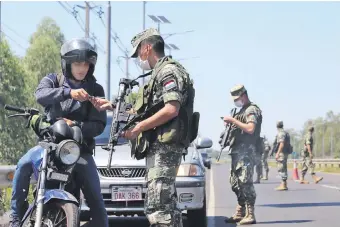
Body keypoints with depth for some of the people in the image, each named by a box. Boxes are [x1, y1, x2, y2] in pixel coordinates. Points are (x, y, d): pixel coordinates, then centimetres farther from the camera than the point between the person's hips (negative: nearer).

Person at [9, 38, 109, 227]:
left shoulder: (95, 90, 3)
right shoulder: (53, 80, 2)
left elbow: (99, 125, -4)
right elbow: (41, 95, -23)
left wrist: (76, 125, -23)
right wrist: (69, 92, -39)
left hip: (81, 147, 1)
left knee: (95, 197, -4)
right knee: (24, 166, -26)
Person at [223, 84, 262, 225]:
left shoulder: (252, 110, -6)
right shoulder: (242, 111, 23)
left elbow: (250, 129, -20)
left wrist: (234, 120, -18)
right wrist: (231, 122, 11)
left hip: (246, 151, -10)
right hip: (236, 151, 10)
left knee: (245, 182, -14)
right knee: (235, 183, 11)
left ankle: (250, 215, -14)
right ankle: (240, 213, 17)